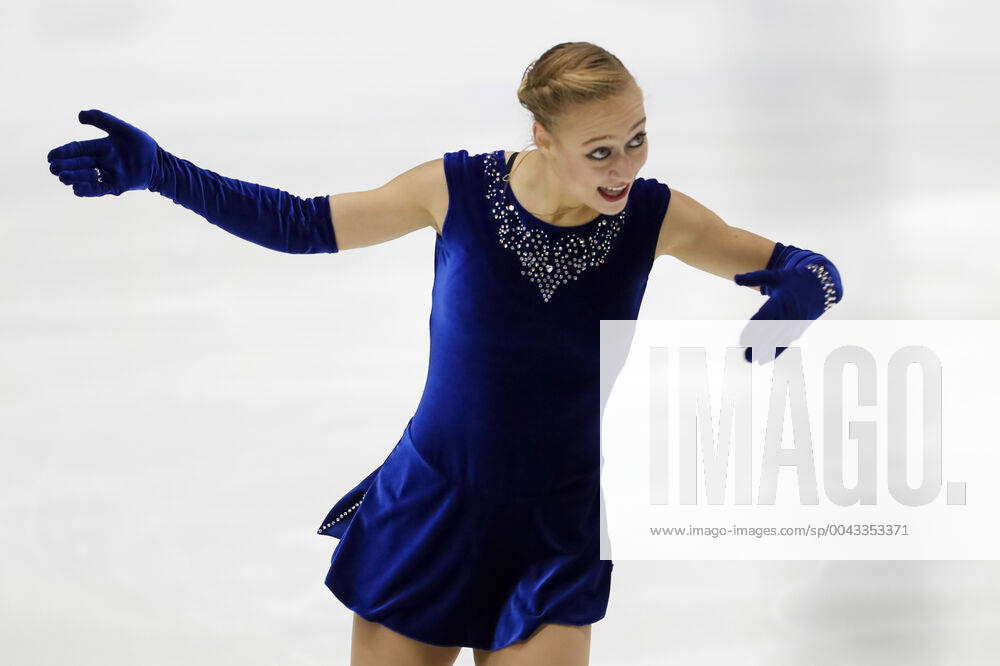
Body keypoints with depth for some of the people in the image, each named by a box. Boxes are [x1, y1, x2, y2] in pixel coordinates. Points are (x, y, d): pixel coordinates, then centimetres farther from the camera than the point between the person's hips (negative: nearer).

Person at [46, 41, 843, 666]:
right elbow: (303, 225, -1)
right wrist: (161, 172, -9)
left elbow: (811, 270, -7)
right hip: (428, 517, 0)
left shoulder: (654, 216, -12)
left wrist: (796, 293, -32)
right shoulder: (456, 188, -13)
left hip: (555, 538, 0)